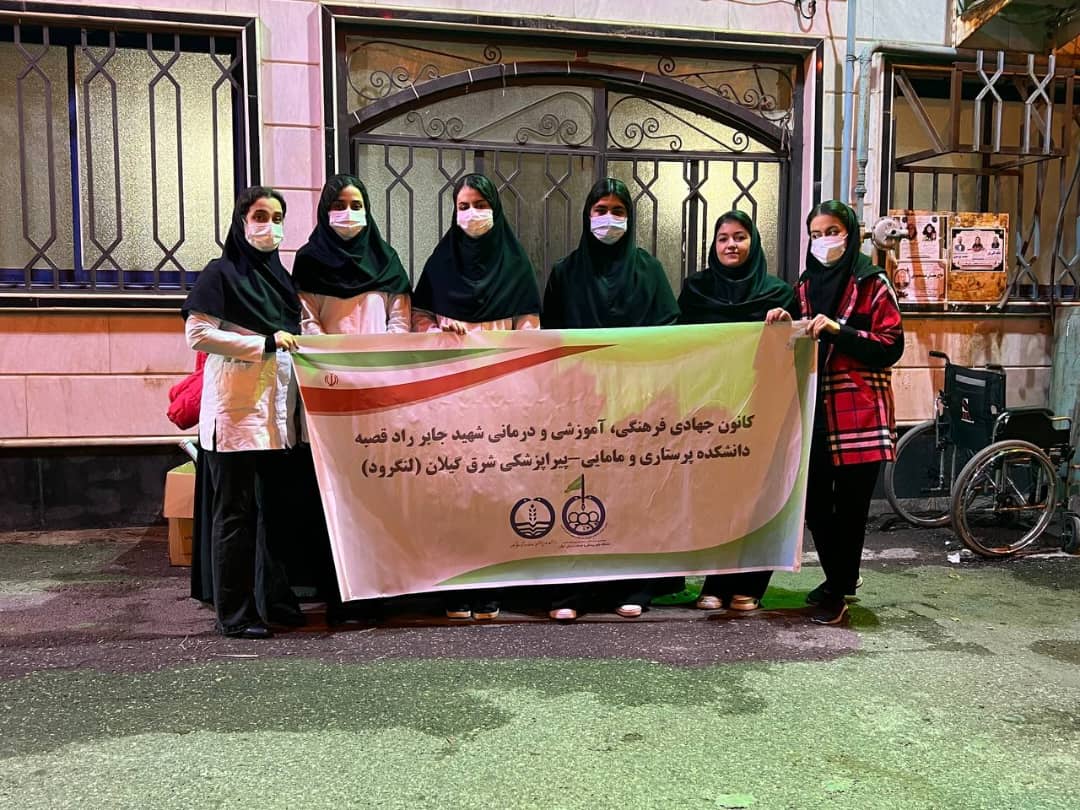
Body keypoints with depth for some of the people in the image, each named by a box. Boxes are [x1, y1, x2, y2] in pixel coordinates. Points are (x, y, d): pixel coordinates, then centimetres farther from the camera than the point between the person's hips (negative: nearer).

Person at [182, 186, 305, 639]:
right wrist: (264, 343, -16)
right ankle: (234, 613, 8)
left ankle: (274, 600, 23)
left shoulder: (278, 276, 16)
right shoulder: (221, 274, -4)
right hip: (236, 413, -7)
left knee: (274, 508, 11)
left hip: (276, 412, 7)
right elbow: (197, 335, -13)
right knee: (235, 513, -1)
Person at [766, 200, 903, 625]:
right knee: (814, 502, 8)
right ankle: (840, 577, 29)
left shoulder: (872, 284, -2)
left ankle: (838, 591, 14)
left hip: (859, 413, -5)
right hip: (814, 410, 5)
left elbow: (891, 346, -8)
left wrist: (838, 329, -18)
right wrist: (785, 324, 1)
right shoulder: (806, 285, 14)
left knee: (850, 504, 1)